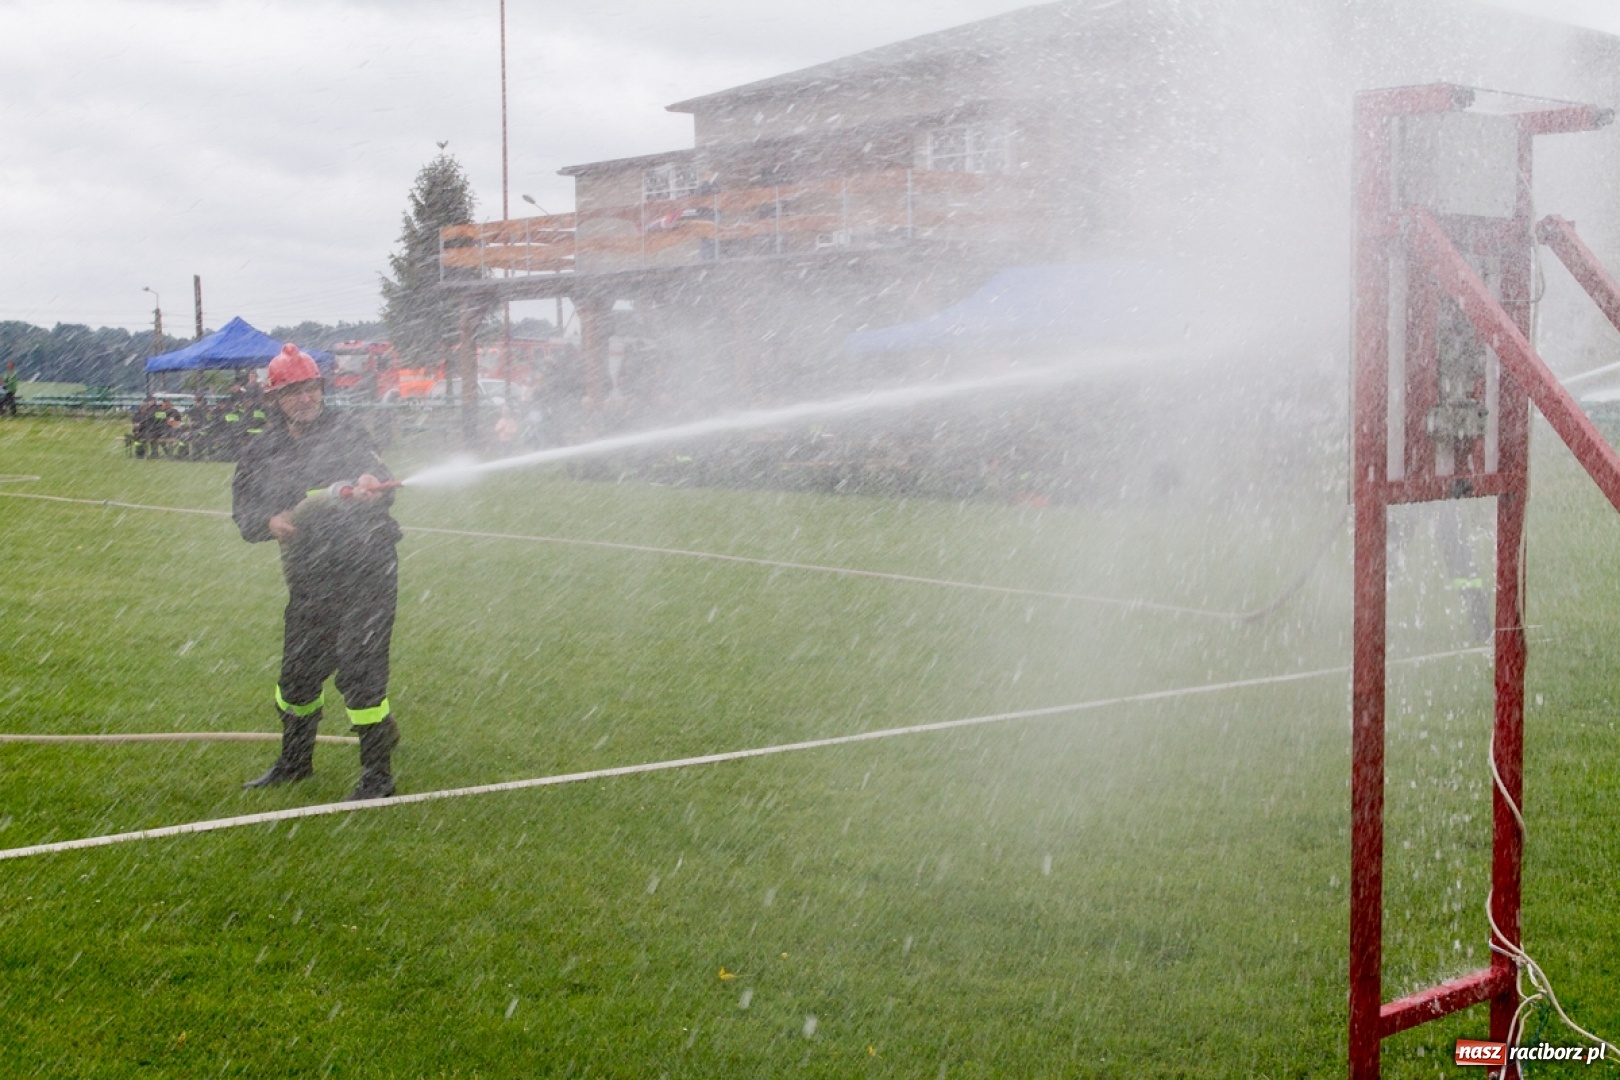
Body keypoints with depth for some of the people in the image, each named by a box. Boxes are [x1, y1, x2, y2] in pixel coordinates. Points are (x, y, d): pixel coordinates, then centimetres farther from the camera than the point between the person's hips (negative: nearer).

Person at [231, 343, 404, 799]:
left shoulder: (347, 433, -4)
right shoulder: (261, 452, 8)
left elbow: (380, 482, -17)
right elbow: (243, 512, 6)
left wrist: (369, 486, -41)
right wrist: (270, 522, -16)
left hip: (366, 569, -5)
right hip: (308, 577, 5)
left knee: (358, 669, -11)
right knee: (298, 672, 15)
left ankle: (377, 774, 0)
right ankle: (294, 762, 38)